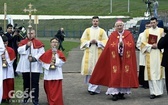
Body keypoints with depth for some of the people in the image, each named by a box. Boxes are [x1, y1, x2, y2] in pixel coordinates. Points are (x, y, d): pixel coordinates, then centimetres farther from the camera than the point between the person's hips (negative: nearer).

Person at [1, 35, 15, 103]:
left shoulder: (11, 50, 1)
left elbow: (12, 59, 1)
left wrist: (7, 62, -12)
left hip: (9, 69, 1)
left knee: (10, 83, 2)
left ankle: (8, 97, 13)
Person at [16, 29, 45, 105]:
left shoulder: (38, 43, 0)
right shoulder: (23, 42, 7)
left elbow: (41, 53, -8)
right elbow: (19, 50, -8)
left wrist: (34, 58, -18)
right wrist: (26, 46, -18)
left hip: (35, 66, -3)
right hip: (25, 66, 3)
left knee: (35, 83, -5)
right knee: (26, 83, 14)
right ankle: (26, 97, 28)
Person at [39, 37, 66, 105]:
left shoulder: (60, 53, 3)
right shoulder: (46, 53, 2)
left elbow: (61, 63, -8)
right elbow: (43, 63, 0)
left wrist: (55, 55, -15)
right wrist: (49, 65, -17)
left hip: (57, 75, 0)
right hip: (48, 75, 1)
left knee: (57, 91, -3)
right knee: (49, 91, 7)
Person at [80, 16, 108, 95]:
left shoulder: (102, 31, 6)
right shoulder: (87, 30, 11)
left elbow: (105, 41, 1)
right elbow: (82, 40, 7)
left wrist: (97, 42, -12)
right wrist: (89, 42, -10)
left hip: (98, 53, -2)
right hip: (89, 53, 2)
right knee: (89, 69, 0)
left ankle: (94, 88, -3)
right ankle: (91, 87, 14)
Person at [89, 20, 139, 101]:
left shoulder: (128, 34, 5)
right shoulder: (112, 35, 5)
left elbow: (132, 45, -4)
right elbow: (109, 47, -3)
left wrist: (123, 44, -15)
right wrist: (118, 44, -13)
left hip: (126, 59, 1)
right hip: (115, 59, -1)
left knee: (124, 75, 1)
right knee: (115, 75, -6)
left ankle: (122, 92, 10)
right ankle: (115, 93, -5)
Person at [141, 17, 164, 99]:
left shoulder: (161, 30, 8)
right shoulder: (147, 31, 9)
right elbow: (143, 42, 5)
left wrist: (158, 45, -11)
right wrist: (151, 46, -8)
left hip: (159, 54, 0)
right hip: (150, 54, 0)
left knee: (159, 71, 0)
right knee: (151, 72, -5)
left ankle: (158, 91, 8)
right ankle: (153, 92, -4)